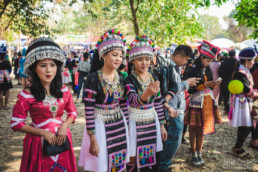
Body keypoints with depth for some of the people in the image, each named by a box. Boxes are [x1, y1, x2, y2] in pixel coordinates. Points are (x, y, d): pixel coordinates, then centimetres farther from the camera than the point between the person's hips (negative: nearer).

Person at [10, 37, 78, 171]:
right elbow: (16, 123, -9)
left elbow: (72, 112, 8)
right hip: (39, 142, -3)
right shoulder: (27, 95, -13)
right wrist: (43, 132, -16)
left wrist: (64, 126, -11)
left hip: (61, 139, 3)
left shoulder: (64, 91, -2)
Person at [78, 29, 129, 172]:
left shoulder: (121, 78, 1)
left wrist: (127, 126, 12)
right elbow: (88, 110, -16)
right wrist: (93, 140, -16)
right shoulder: (94, 78, -16)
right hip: (100, 126, -5)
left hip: (119, 126, 5)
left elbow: (123, 105, 10)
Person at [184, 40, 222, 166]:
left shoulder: (208, 71, 9)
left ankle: (199, 153, 20)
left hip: (207, 102, 6)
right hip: (196, 103, -6)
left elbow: (209, 88, 14)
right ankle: (194, 154, 15)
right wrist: (205, 85, -19)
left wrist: (213, 85, -6)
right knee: (193, 129, 4)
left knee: (202, 129, 10)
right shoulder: (193, 71, -11)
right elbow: (190, 90, -16)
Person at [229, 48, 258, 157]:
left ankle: (238, 147, 25)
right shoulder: (240, 73, -18)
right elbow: (247, 90, -19)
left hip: (246, 102, 10)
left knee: (245, 127, 13)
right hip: (242, 102, -10)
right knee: (246, 127, -5)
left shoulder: (246, 71, 13)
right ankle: (237, 149, 9)